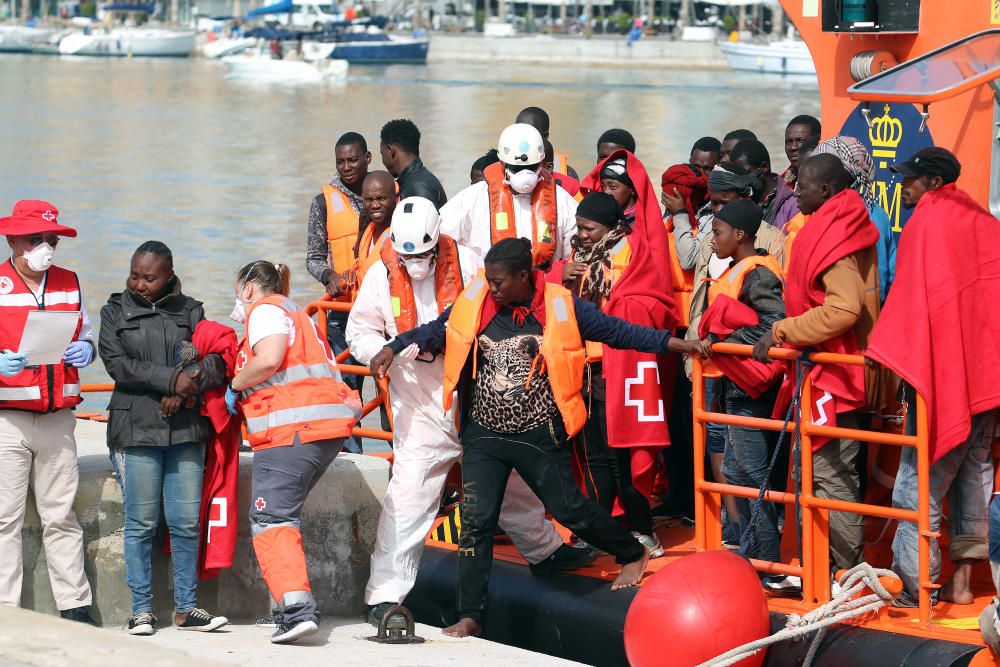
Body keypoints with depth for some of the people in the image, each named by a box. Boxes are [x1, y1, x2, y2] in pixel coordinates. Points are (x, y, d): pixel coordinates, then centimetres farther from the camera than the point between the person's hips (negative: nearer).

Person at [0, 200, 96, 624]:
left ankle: (75, 606, 8)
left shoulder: (69, 284, 13)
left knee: (61, 517, 6)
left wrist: (85, 351, 0)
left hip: (58, 418, 4)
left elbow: (85, 335, 23)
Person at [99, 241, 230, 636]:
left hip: (185, 429, 2)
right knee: (141, 523, -3)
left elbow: (217, 360, 4)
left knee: (187, 522, 1)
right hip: (136, 429, -2)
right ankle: (141, 610, 3)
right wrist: (172, 378, -14)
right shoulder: (116, 311, 8)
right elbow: (116, 363, -5)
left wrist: (187, 388, -13)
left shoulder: (189, 311, 13)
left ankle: (186, 608, 8)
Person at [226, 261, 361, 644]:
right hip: (329, 428, 10)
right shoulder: (297, 316, 32)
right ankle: (292, 607, 12)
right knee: (282, 515, 14)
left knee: (271, 518, -13)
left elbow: (269, 358, -17)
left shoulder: (266, 310, 2)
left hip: (293, 428, -10)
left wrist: (235, 385, -1)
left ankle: (297, 608, -27)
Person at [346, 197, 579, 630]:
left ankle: (543, 549, 44)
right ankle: (384, 596, -12)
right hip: (420, 403, -2)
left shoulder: (465, 263, -4)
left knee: (511, 475, 19)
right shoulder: (381, 276, -4)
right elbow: (360, 336, 1)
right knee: (409, 491, -13)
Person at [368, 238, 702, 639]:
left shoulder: (559, 308, -10)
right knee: (476, 522, -1)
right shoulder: (475, 304, -3)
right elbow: (438, 332, 5)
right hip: (484, 436, 3)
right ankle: (470, 616, 4)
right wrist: (394, 348, -9)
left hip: (538, 436, -3)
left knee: (568, 508, 7)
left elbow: (615, 331, -5)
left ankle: (632, 554, 33)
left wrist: (671, 343, -7)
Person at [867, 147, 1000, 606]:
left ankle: (914, 583, -9)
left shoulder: (927, 222, -7)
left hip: (940, 368, -7)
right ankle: (962, 579, 10)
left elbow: (910, 297, -14)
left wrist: (885, 359, -15)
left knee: (921, 481, -5)